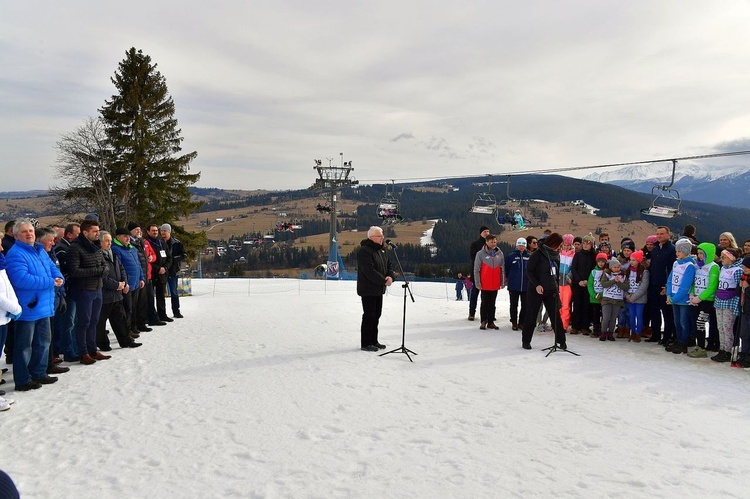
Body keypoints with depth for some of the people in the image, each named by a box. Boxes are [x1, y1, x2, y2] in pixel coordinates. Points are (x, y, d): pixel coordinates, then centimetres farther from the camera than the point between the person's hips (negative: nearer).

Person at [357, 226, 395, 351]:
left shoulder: (381, 250, 13)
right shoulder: (364, 251, -16)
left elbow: (389, 266, 14)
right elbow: (369, 272, -24)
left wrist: (390, 276, -7)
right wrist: (384, 280, -21)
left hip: (379, 290, 9)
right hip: (368, 290, -9)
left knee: (376, 315, 14)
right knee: (369, 316, -5)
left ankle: (374, 341, 24)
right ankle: (365, 344, 3)